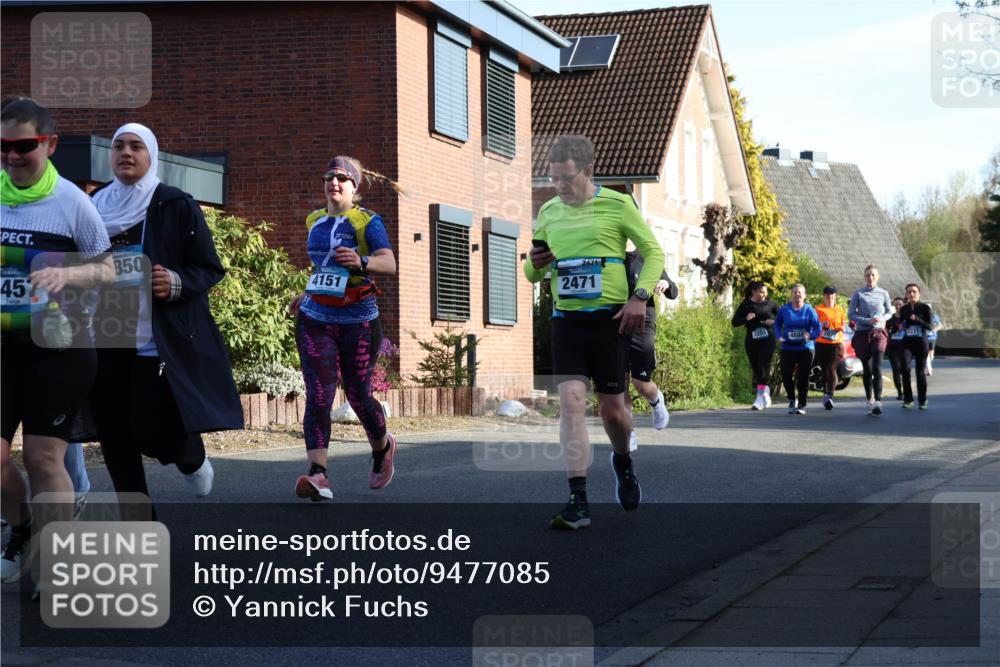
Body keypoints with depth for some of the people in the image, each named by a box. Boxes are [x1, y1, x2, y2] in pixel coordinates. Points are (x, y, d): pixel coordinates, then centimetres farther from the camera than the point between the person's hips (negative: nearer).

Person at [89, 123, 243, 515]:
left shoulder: (175, 205, -3)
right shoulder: (94, 206, 9)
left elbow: (210, 270, -2)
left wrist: (177, 283, -20)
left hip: (160, 342, -4)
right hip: (105, 343, 4)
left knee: (155, 432, -6)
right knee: (116, 441, 3)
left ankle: (193, 460, 32)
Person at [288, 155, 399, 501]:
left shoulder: (368, 221, -6)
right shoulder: (314, 221, 11)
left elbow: (389, 263, -22)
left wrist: (361, 262, -42)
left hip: (358, 322, -3)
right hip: (315, 320, 3)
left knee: (358, 395, 6)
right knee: (318, 394, -13)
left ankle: (382, 447, 38)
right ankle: (318, 475, -23)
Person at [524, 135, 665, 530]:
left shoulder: (617, 205, -3)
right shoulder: (548, 212, 10)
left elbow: (653, 252, 2)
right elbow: (532, 275, 19)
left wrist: (640, 296, -13)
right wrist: (535, 264, -5)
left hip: (609, 319, -3)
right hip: (566, 320, 3)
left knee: (612, 409, 5)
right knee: (571, 403, -11)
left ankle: (623, 462, 39)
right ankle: (578, 503, -11)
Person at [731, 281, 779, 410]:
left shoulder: (770, 304, 2)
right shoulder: (746, 305, 1)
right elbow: (735, 322, 1)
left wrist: (773, 322, -7)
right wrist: (746, 319, -18)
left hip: (767, 340, -2)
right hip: (751, 341, 2)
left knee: (763, 367, -14)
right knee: (755, 369, 7)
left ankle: (760, 398, -17)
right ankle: (766, 395, 23)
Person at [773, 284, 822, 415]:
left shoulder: (809, 310, -1)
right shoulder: (784, 309, 3)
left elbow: (818, 327, -3)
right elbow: (777, 323, 14)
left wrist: (810, 335, -23)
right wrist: (779, 336, -3)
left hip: (805, 348, -1)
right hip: (788, 348, 1)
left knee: (803, 377, 0)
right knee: (786, 374, -10)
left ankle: (802, 405, 12)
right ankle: (792, 399, 14)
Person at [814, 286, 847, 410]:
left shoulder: (840, 310, 12)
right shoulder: (818, 309, 6)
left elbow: (843, 326, 20)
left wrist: (841, 328, -3)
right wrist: (821, 325, -14)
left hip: (836, 344, 0)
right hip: (822, 343, 0)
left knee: (831, 369, -13)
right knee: (824, 370, 4)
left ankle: (830, 395, -17)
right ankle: (826, 393, 18)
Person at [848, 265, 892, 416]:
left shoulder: (883, 294, 6)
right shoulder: (858, 294, 1)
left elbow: (889, 311, 18)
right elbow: (851, 314, 0)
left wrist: (882, 319, -4)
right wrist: (867, 321, -13)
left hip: (878, 333, 0)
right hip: (862, 334, 0)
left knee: (877, 367, -15)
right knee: (866, 369, 7)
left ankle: (878, 401, -23)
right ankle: (870, 401, 19)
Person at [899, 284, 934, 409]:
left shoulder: (925, 308, -2)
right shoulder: (904, 309, 9)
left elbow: (931, 327, -7)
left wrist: (917, 319, -20)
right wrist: (901, 326, -1)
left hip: (921, 342, -2)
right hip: (907, 342, 2)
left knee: (920, 371, 1)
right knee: (905, 368, -16)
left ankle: (923, 401, 15)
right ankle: (908, 399, -8)